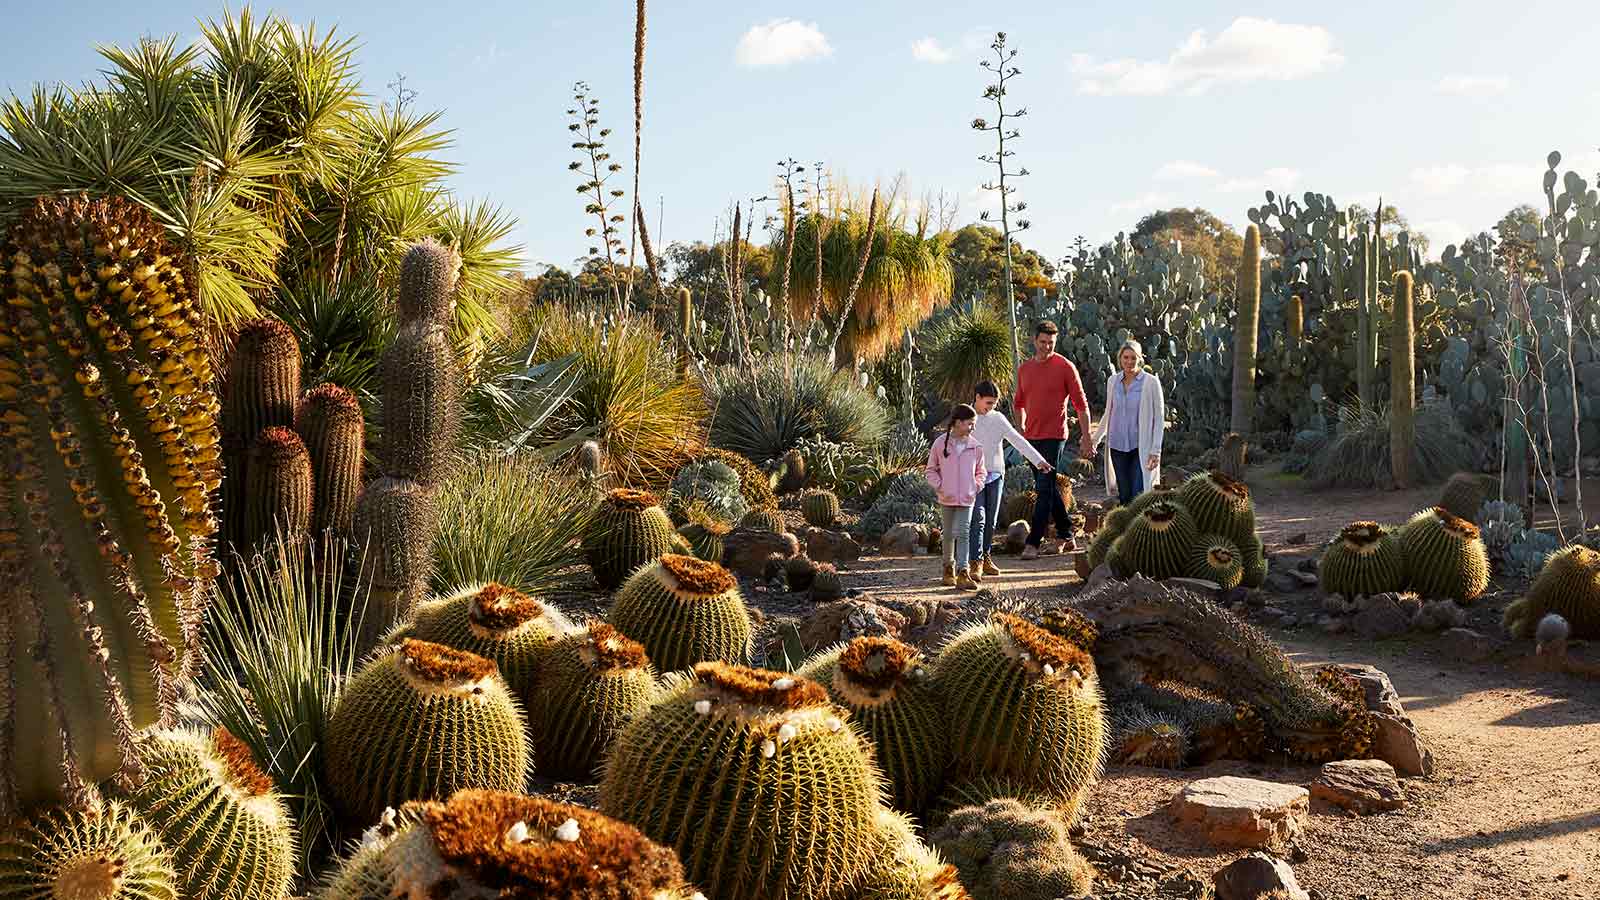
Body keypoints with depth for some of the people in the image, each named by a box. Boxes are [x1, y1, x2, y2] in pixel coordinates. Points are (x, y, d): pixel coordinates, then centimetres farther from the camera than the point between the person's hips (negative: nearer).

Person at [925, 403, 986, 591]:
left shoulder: (976, 446, 1)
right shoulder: (940, 443, -4)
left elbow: (980, 471, 14)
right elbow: (931, 469, 5)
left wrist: (976, 486, -2)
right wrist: (939, 487, -7)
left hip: (967, 499, 0)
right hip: (947, 499, 0)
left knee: (962, 534, -9)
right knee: (948, 535, 12)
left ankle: (963, 573, -13)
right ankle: (949, 567, 30)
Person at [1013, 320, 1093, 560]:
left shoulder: (1065, 367, -6)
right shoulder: (1024, 369, 10)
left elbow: (1081, 404, -4)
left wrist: (1085, 438, -8)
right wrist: (1021, 429, 15)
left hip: (1054, 436, -6)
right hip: (1031, 437, 6)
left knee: (1044, 489, -9)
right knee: (1048, 488, 13)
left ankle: (1033, 543, -10)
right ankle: (1066, 536, 25)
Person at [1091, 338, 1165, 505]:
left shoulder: (1151, 382, -6)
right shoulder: (1113, 380, 6)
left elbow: (1159, 418, -5)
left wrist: (1156, 450, -10)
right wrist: (1094, 439, 17)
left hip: (1141, 447, -4)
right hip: (1117, 446, 4)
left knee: (1138, 497, -11)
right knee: (1124, 496, 7)